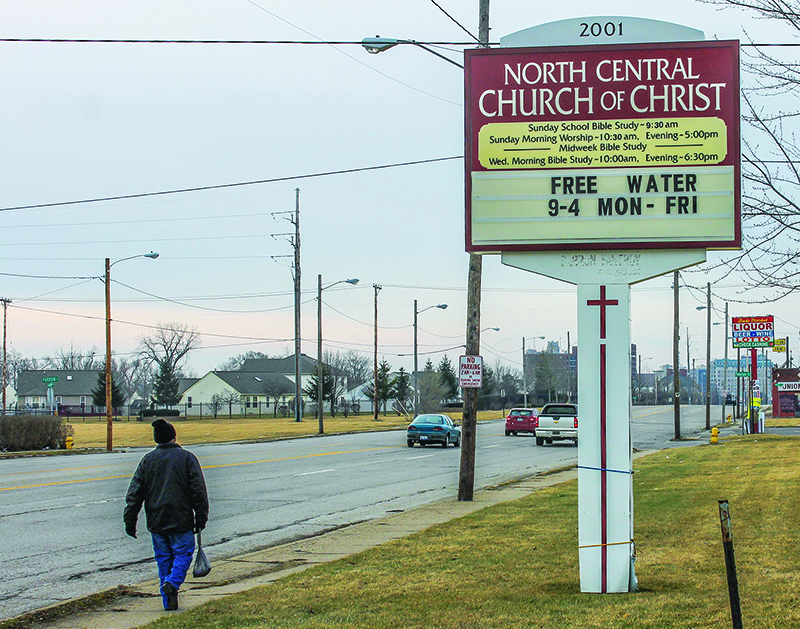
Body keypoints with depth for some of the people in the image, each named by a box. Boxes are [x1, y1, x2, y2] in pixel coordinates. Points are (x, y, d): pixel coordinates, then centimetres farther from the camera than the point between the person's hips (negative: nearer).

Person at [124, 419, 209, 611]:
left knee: (163, 558, 10)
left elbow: (134, 494, 4)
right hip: (181, 520, -3)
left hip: (156, 521, 3)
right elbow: (199, 492, -6)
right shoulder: (187, 458, -3)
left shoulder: (147, 460, 5)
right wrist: (201, 518, 1)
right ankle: (172, 583, -17)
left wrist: (130, 521, 7)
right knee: (183, 553, 9)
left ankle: (168, 602, 7)